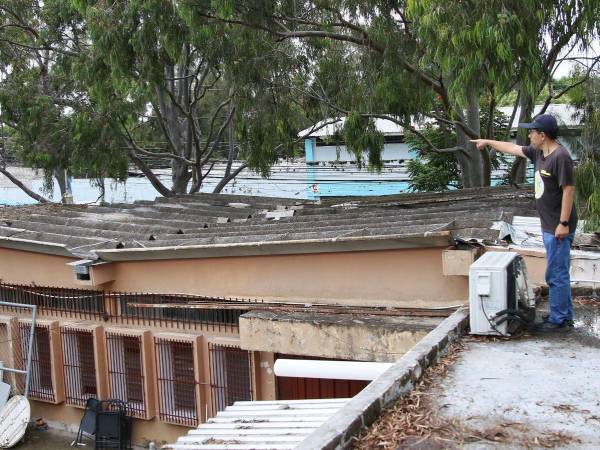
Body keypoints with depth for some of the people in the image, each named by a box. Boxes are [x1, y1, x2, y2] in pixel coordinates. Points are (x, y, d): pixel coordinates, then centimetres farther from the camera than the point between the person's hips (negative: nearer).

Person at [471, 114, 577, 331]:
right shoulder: (538, 152, 9)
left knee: (556, 274, -4)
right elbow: (513, 148, 25)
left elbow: (568, 189, -20)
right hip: (548, 225, 10)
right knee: (559, 272, 16)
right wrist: (487, 142, 32)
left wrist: (563, 223, -21)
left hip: (558, 227, -9)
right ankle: (565, 315, 25)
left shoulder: (560, 157, -18)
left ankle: (558, 319, 4)